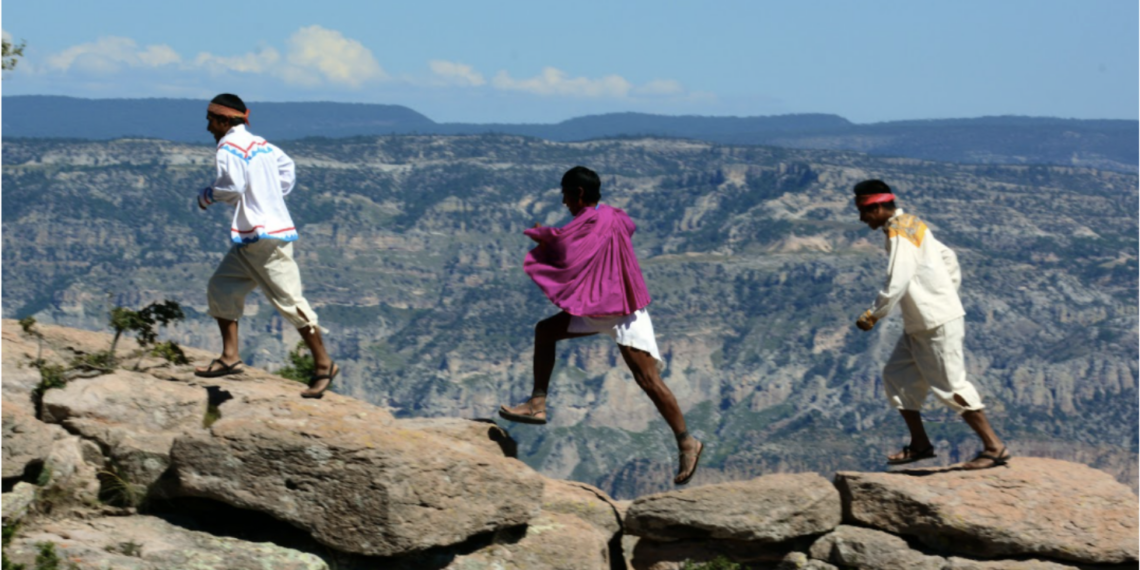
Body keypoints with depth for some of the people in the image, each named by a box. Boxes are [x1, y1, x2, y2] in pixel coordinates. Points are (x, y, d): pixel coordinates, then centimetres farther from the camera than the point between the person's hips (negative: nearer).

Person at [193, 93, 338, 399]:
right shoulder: (260, 144, 17)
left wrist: (208, 195, -5)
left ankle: (324, 365, -3)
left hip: (265, 238, -10)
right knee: (221, 288, 11)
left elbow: (232, 186, -23)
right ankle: (230, 357, 9)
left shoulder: (229, 147, -11)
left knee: (289, 300, -7)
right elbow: (286, 165, 30)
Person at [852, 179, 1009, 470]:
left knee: (950, 385, -8)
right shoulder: (911, 226, 14)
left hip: (938, 323, -10)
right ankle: (919, 443, 15)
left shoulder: (899, 235, -17)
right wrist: (949, 294, 20)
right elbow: (948, 257, 23)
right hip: (919, 325, 10)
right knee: (896, 375, 12)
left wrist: (872, 315, -14)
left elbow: (896, 284, -24)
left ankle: (994, 447, -4)